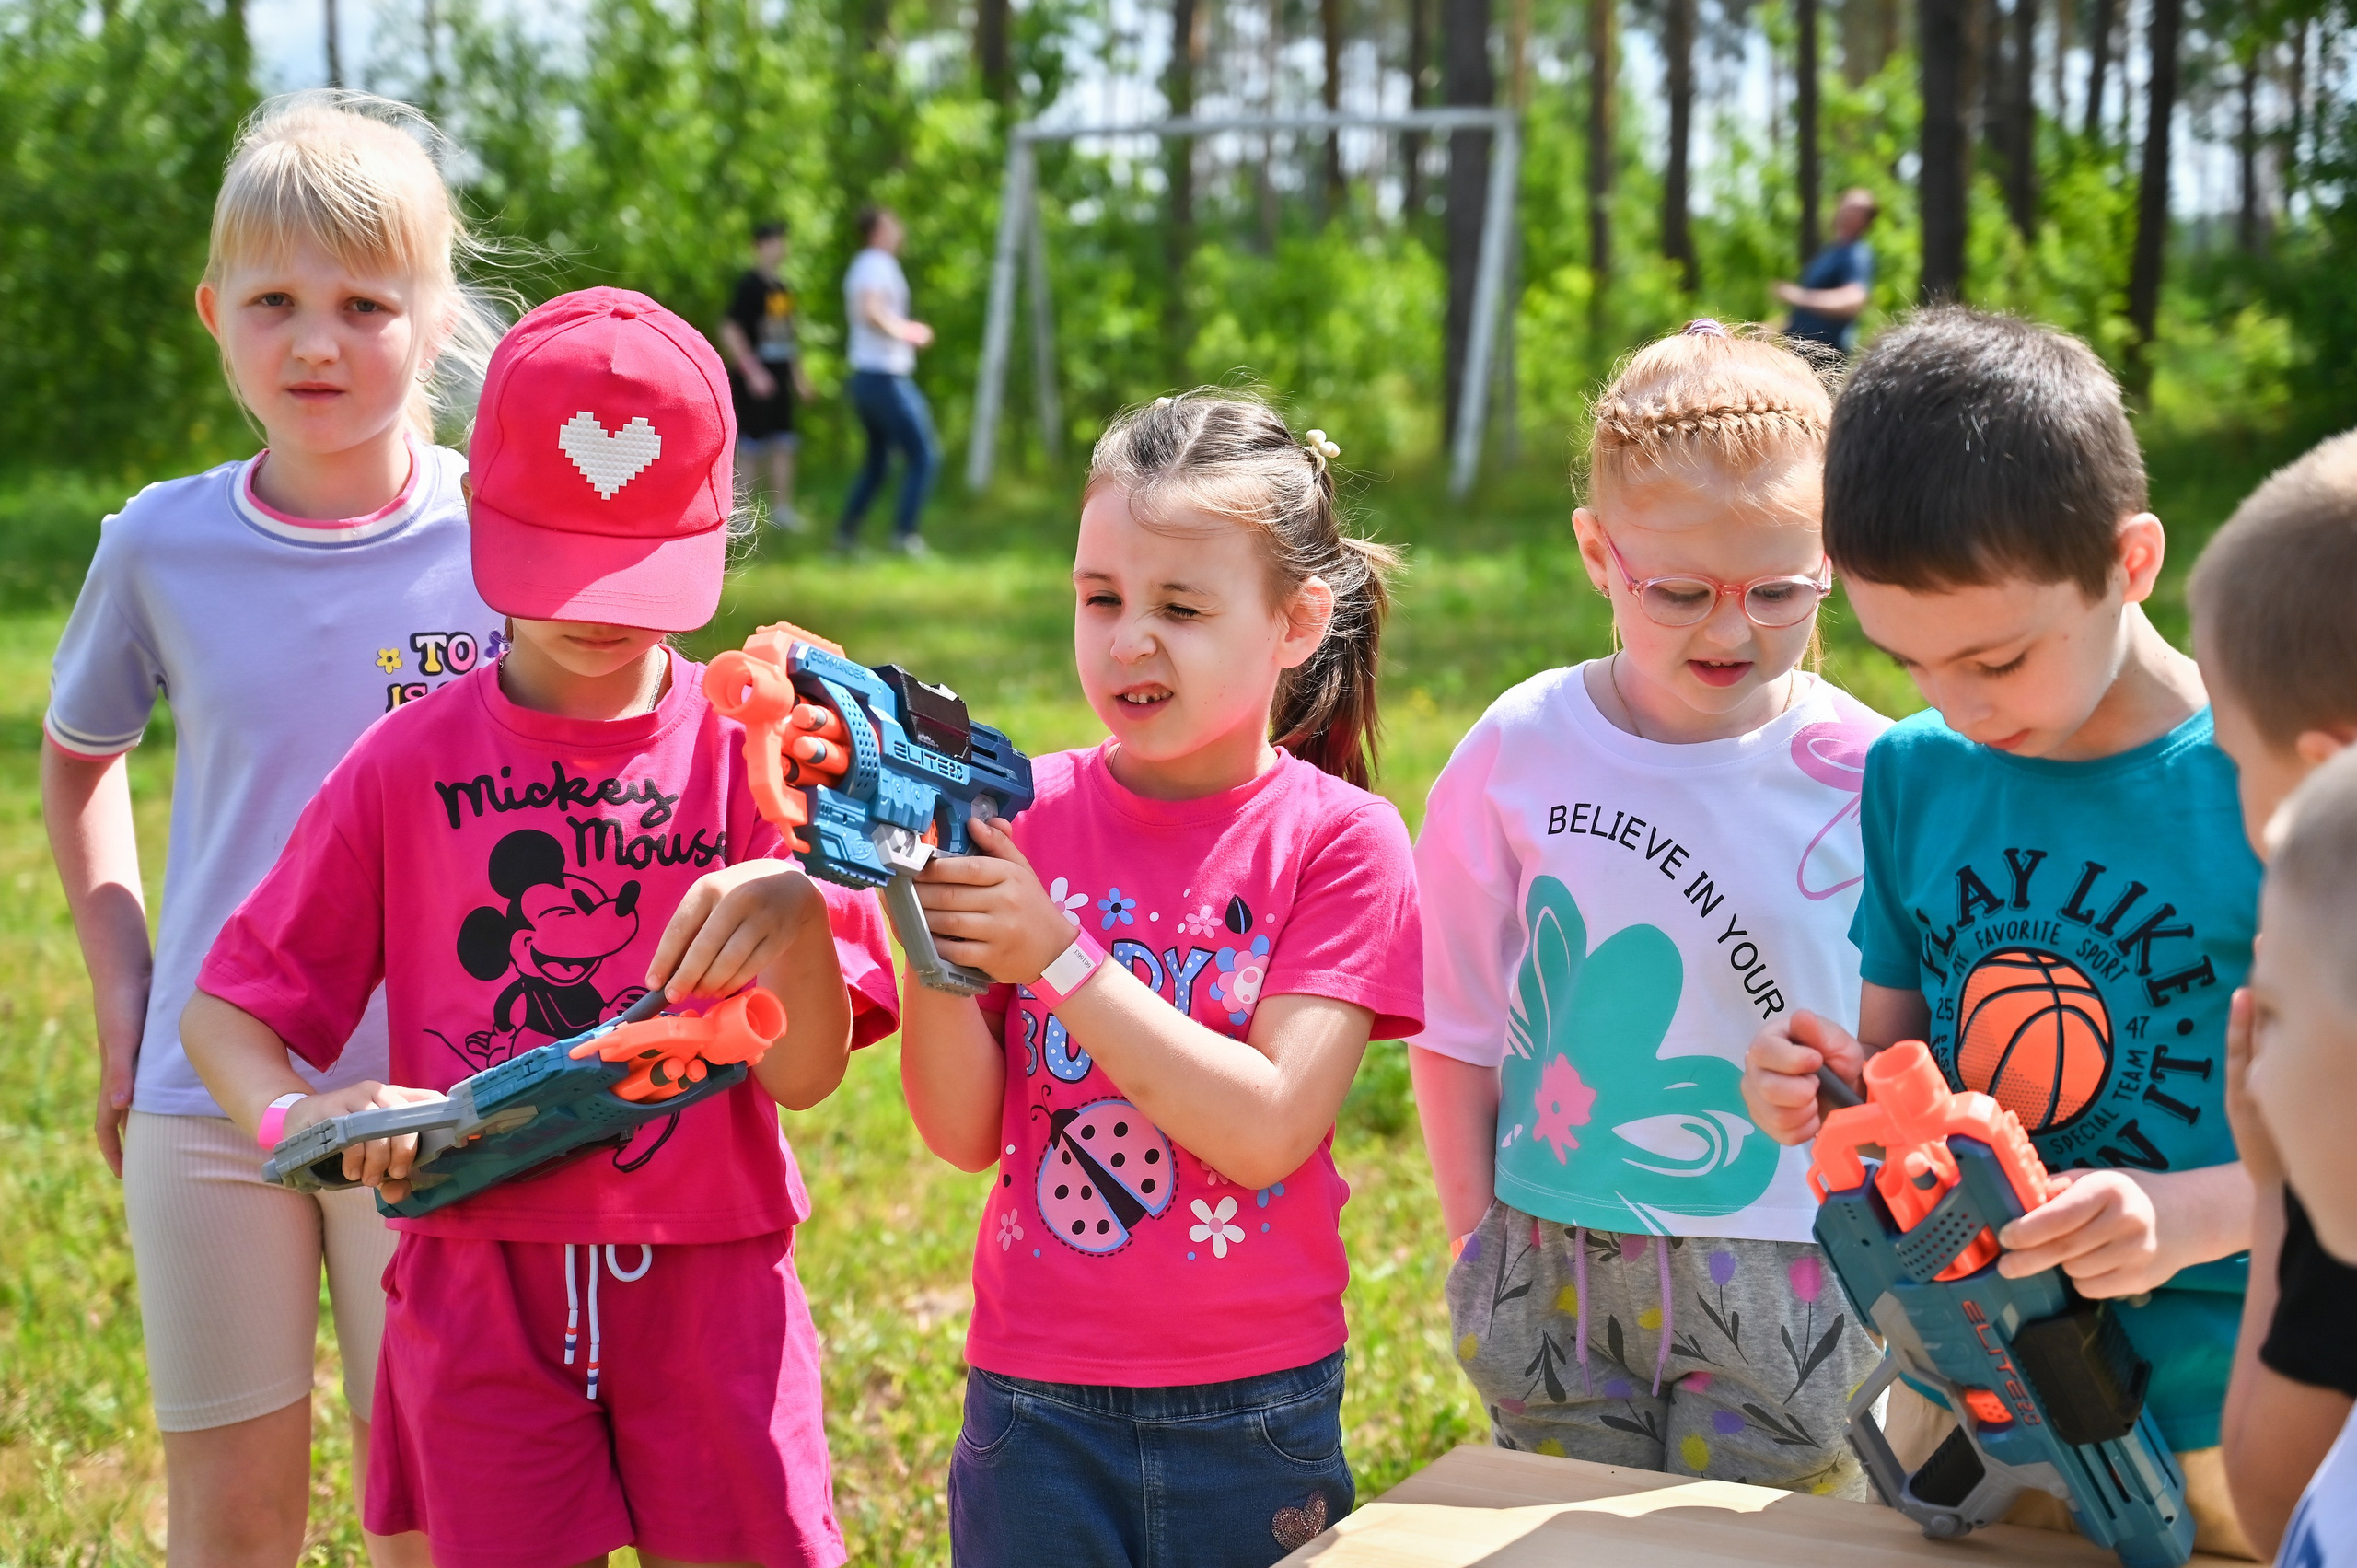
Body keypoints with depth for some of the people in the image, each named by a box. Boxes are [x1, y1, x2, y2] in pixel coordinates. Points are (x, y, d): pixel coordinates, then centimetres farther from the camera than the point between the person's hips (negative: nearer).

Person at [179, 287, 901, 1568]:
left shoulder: (753, 750, -3)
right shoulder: (408, 765, -1)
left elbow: (803, 1076, -7)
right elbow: (223, 1012, 2)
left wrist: (798, 918, -28)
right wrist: (300, 1115, -19)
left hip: (707, 1282, 0)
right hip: (482, 1283, 0)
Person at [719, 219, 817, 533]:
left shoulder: (783, 287, 13)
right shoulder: (749, 284, -11)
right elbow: (730, 331, -16)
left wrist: (798, 374, 21)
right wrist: (754, 372, -20)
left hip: (779, 375, 7)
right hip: (753, 376, -7)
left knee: (784, 445, 5)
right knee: (750, 448, -3)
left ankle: (782, 508, 10)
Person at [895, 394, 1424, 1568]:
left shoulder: (1337, 838, -6)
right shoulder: (1026, 814, -1)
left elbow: (1269, 1128, -17)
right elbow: (965, 1136, -3)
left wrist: (1057, 956, -22)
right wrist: (926, 946, -19)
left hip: (1253, 1413, -1)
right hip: (1035, 1403, 2)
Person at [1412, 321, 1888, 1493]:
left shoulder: (1866, 780, -9)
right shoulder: (1521, 751, -3)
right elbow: (1454, 1026, 5)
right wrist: (1479, 1244, 4)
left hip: (1781, 1278, -2)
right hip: (1551, 1275, 2)